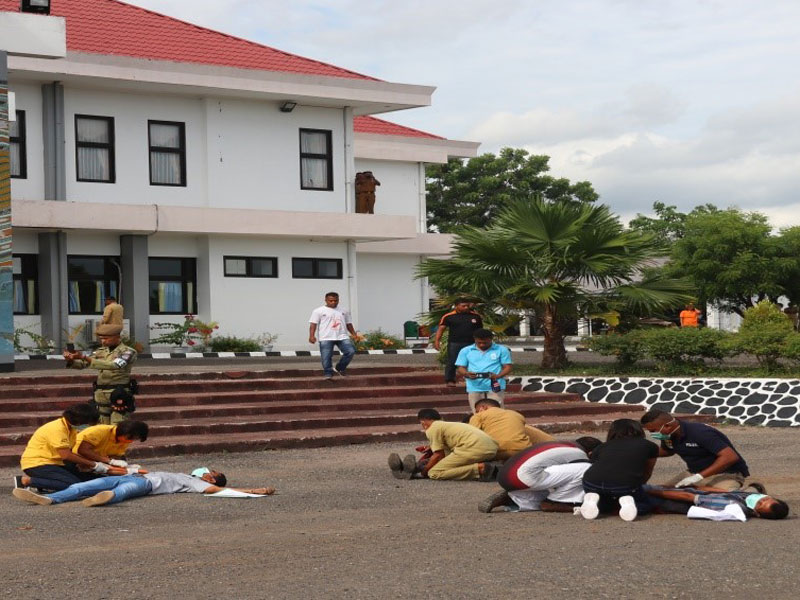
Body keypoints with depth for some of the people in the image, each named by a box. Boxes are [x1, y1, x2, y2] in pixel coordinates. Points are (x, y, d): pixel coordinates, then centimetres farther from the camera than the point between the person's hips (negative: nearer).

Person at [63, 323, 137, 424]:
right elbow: (82, 364, 9)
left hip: (119, 395, -6)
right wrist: (71, 360, -16)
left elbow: (114, 365, -22)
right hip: (101, 394, 6)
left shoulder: (128, 352, -6)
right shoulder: (101, 351, 13)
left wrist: (85, 358, -27)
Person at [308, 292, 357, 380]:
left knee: (351, 351, -12)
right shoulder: (318, 311, 5)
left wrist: (354, 334, 15)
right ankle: (328, 374, 3)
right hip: (326, 338, -3)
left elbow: (349, 324, 25)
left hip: (342, 337, 3)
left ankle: (339, 369, 4)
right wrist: (312, 336, -13)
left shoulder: (344, 311, 18)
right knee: (326, 357, -9)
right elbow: (313, 324, -1)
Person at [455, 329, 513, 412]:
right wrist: (467, 374, -15)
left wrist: (498, 376, -18)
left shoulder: (501, 350, 7)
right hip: (474, 388, 2)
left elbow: (507, 367, 3)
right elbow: (461, 368, 9)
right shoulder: (465, 351, 12)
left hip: (495, 387, -2)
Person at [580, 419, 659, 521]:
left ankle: (592, 499, 0)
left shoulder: (601, 447, 26)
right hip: (626, 484, -2)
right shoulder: (649, 446, 25)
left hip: (592, 483, 2)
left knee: (604, 506, 33)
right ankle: (627, 501, -4)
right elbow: (647, 472, 36)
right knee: (644, 506, 27)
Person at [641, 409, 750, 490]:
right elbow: (666, 451, 23)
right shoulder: (668, 436, -2)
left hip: (725, 473, -7)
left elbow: (730, 456, -33)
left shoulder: (701, 433, -27)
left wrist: (699, 476, -37)